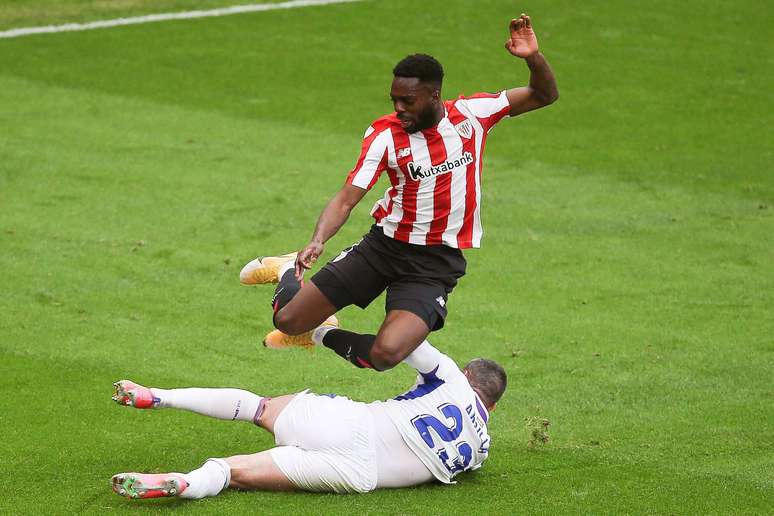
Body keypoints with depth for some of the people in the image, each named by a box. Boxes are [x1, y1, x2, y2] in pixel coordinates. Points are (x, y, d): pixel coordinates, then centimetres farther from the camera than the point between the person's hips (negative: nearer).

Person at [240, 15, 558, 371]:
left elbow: (544, 96, 2)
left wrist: (533, 58, -20)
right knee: (288, 321, -3)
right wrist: (317, 241, -35)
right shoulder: (385, 134, -10)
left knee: (385, 354, -25)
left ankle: (328, 336, 12)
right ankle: (290, 272, 37)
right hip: (384, 247, 1)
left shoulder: (471, 114, -6)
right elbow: (347, 198, -16)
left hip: (436, 264, 0)